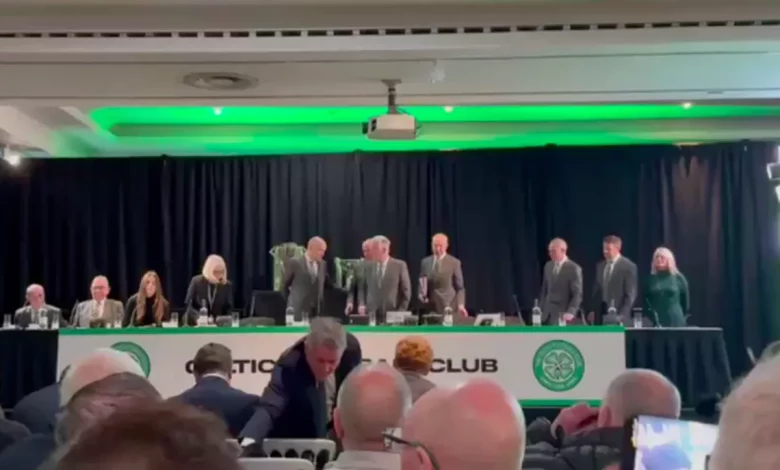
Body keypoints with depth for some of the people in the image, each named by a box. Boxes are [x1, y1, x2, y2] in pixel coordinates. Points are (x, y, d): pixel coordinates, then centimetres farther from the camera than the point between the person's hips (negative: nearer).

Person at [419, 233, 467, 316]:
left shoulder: (454, 262, 0)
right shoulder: (425, 262, 10)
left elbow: (460, 287, 0)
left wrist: (460, 305, -13)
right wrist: (422, 295, -2)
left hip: (448, 307, -3)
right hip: (430, 307, 3)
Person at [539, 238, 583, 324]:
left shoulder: (574, 268, -10)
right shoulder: (548, 266, 11)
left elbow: (577, 294, -12)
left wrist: (571, 312, -23)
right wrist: (541, 309, 13)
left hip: (562, 315, -6)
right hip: (547, 313, 6)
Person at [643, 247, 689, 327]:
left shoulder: (678, 278, 4)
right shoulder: (651, 279, 5)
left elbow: (685, 299, 9)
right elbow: (645, 299, 10)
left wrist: (681, 316, 11)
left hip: (675, 322, 0)